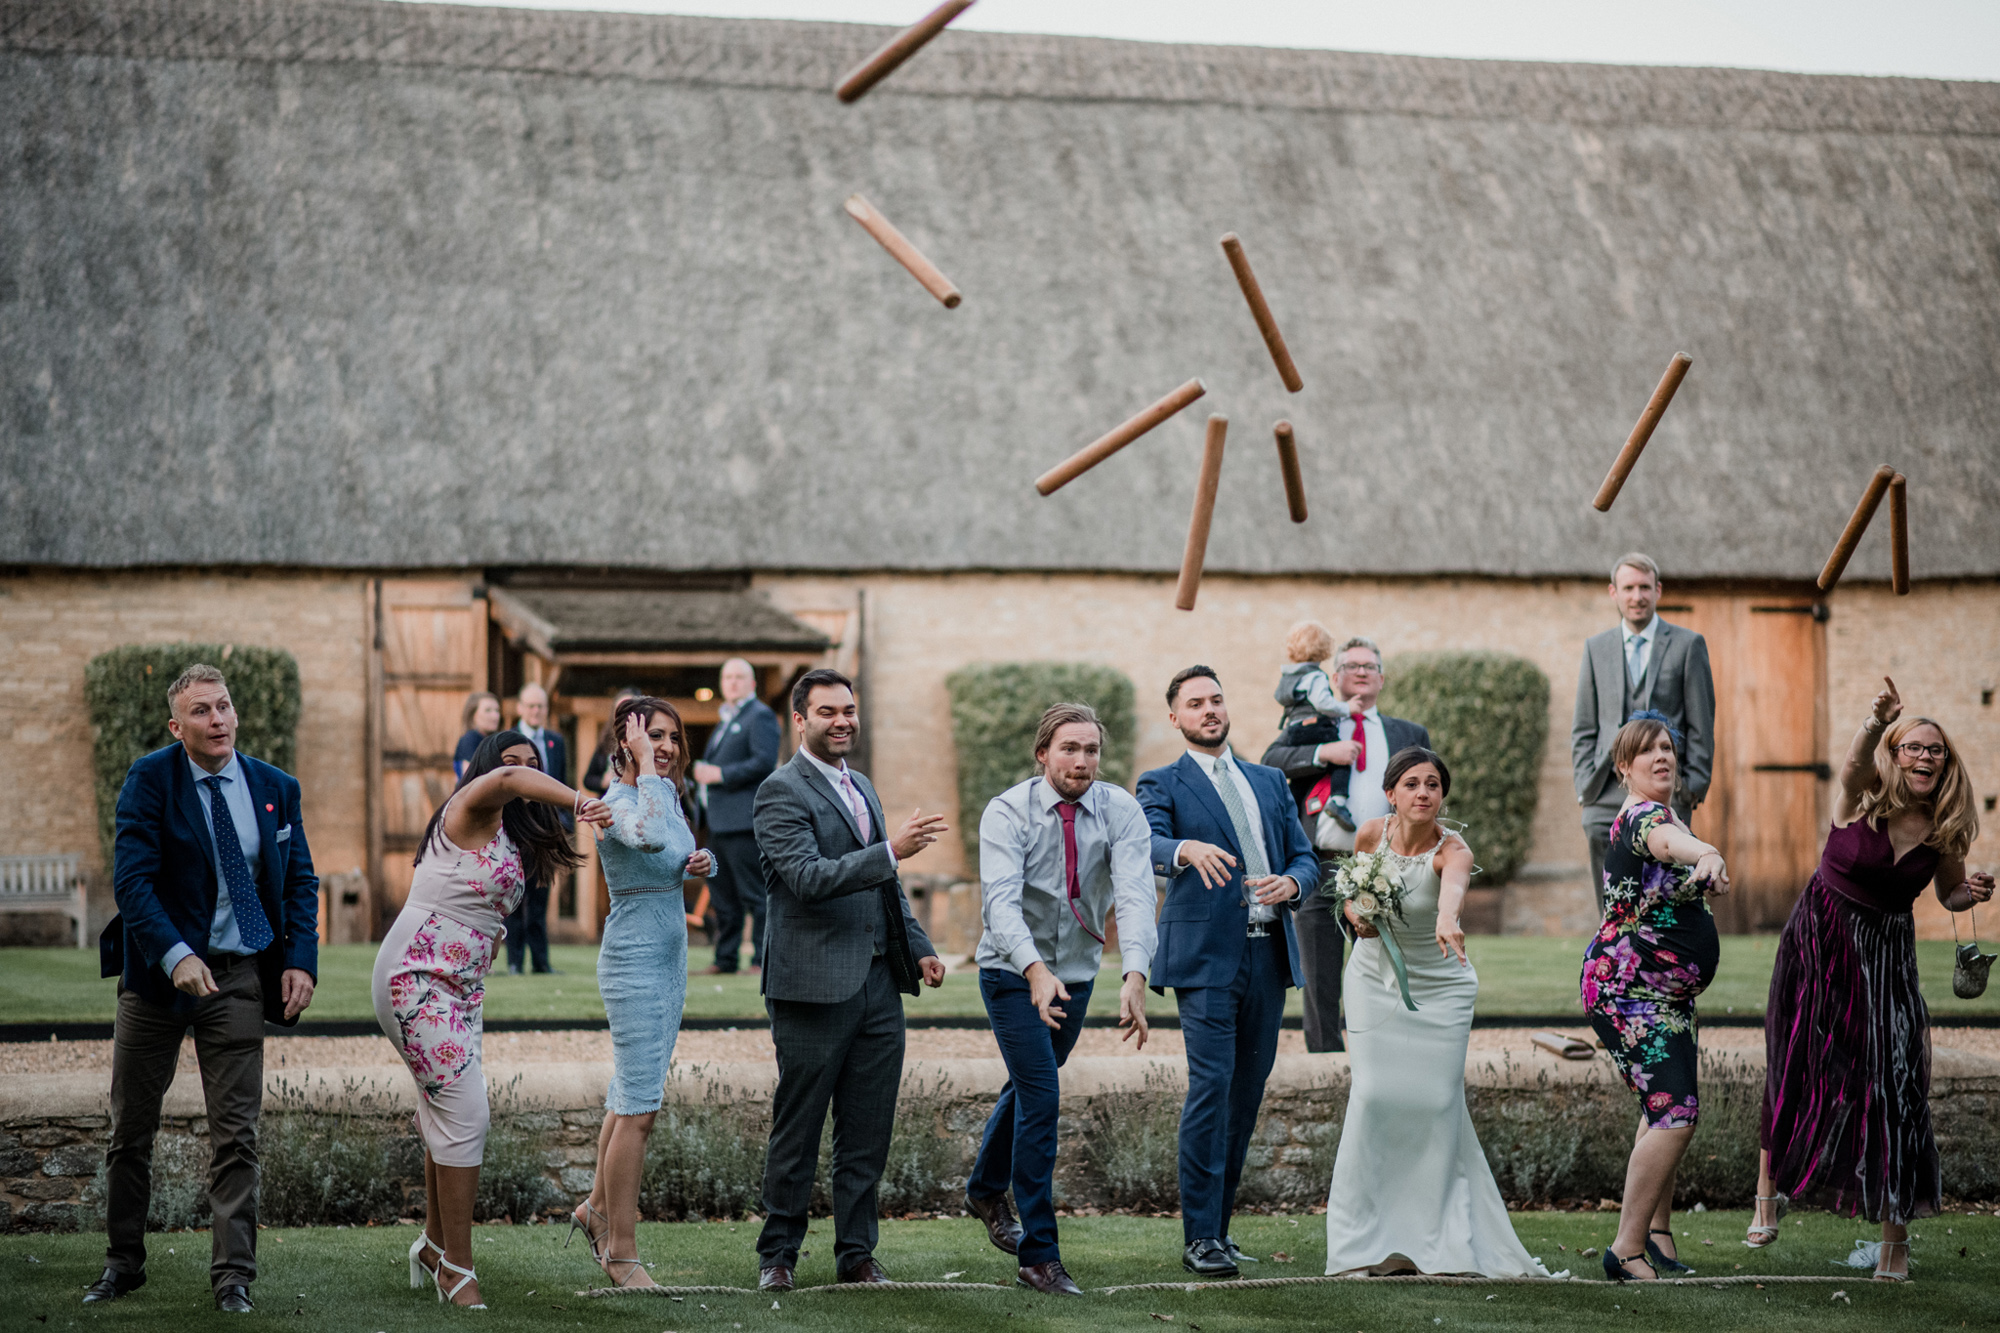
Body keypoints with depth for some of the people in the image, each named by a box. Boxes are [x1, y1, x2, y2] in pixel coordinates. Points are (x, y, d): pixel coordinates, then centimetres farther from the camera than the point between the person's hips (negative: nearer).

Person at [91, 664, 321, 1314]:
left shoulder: (276, 789, 4)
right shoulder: (149, 781, -8)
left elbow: (301, 882, 8)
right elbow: (131, 880, -15)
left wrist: (300, 960, -6)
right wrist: (175, 956, -27)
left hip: (239, 973, 1)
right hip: (159, 968, -1)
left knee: (235, 1132, -1)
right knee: (131, 1127, 9)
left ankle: (233, 1276, 3)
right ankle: (123, 1263, 22)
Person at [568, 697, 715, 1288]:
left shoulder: (667, 793, 9)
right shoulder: (617, 803, -18)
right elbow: (648, 838, -42)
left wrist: (698, 864, 2)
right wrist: (645, 767, -31)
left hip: (671, 957, 9)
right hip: (634, 958, -9)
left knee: (633, 1097, 19)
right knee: (639, 1109, -8)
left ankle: (598, 1207, 35)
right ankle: (621, 1251, -2)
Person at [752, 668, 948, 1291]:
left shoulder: (860, 787, 19)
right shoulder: (782, 792, -8)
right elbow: (808, 876, -21)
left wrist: (919, 948, 17)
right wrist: (890, 851, -28)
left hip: (877, 984, 7)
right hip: (814, 985, -7)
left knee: (867, 1134, 8)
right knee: (797, 1131, 2)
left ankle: (856, 1253, 16)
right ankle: (778, 1253, 12)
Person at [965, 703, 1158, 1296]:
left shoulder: (1120, 812, -13)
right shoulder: (1008, 812, -19)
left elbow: (1135, 895, -26)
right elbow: (1001, 901, -31)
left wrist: (1135, 976, -43)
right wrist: (1035, 970, -48)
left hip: (1076, 973, 4)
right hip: (1014, 973, -4)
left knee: (1030, 1087, 22)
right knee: (1041, 1098, -14)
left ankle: (985, 1190, 50)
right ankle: (1038, 1254, -8)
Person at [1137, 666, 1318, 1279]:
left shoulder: (1269, 781, 20)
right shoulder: (1163, 784, 4)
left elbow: (1306, 856, 16)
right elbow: (1148, 844, -16)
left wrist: (1290, 882, -7)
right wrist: (1189, 849, -39)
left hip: (1269, 954, 5)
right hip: (1207, 956, -5)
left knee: (1248, 1090, 7)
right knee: (1211, 1085, -13)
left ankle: (1218, 1221, 17)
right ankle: (1201, 1237, -11)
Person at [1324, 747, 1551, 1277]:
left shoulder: (1453, 850, -22)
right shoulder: (1370, 834, -11)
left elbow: (1454, 885, -48)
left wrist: (1447, 919, -71)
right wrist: (1356, 912, -14)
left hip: (1440, 991, -2)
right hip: (1374, 980, 2)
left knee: (1437, 1102, -8)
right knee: (1375, 1096, -11)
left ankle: (1437, 1237, 5)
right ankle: (1373, 1238, -4)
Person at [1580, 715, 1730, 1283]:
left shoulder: (1663, 815, 13)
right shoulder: (1641, 816, -19)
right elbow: (1667, 842, -45)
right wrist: (1707, 853, -64)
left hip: (1666, 994, 11)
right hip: (1627, 989, -11)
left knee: (1665, 1109, 20)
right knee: (1675, 1112, -20)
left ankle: (1656, 1233, 33)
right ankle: (1627, 1250, -19)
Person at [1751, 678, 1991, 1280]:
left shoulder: (1944, 831, -4)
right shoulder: (1864, 798, -13)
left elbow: (1949, 894, 14)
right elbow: (1855, 762, -37)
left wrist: (1971, 893, -11)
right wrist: (1875, 722, -59)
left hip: (1886, 956, 1)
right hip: (1817, 942, -1)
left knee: (1892, 1082, -7)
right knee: (1794, 1071, 7)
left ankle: (1895, 1234, 2)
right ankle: (1767, 1195, 28)